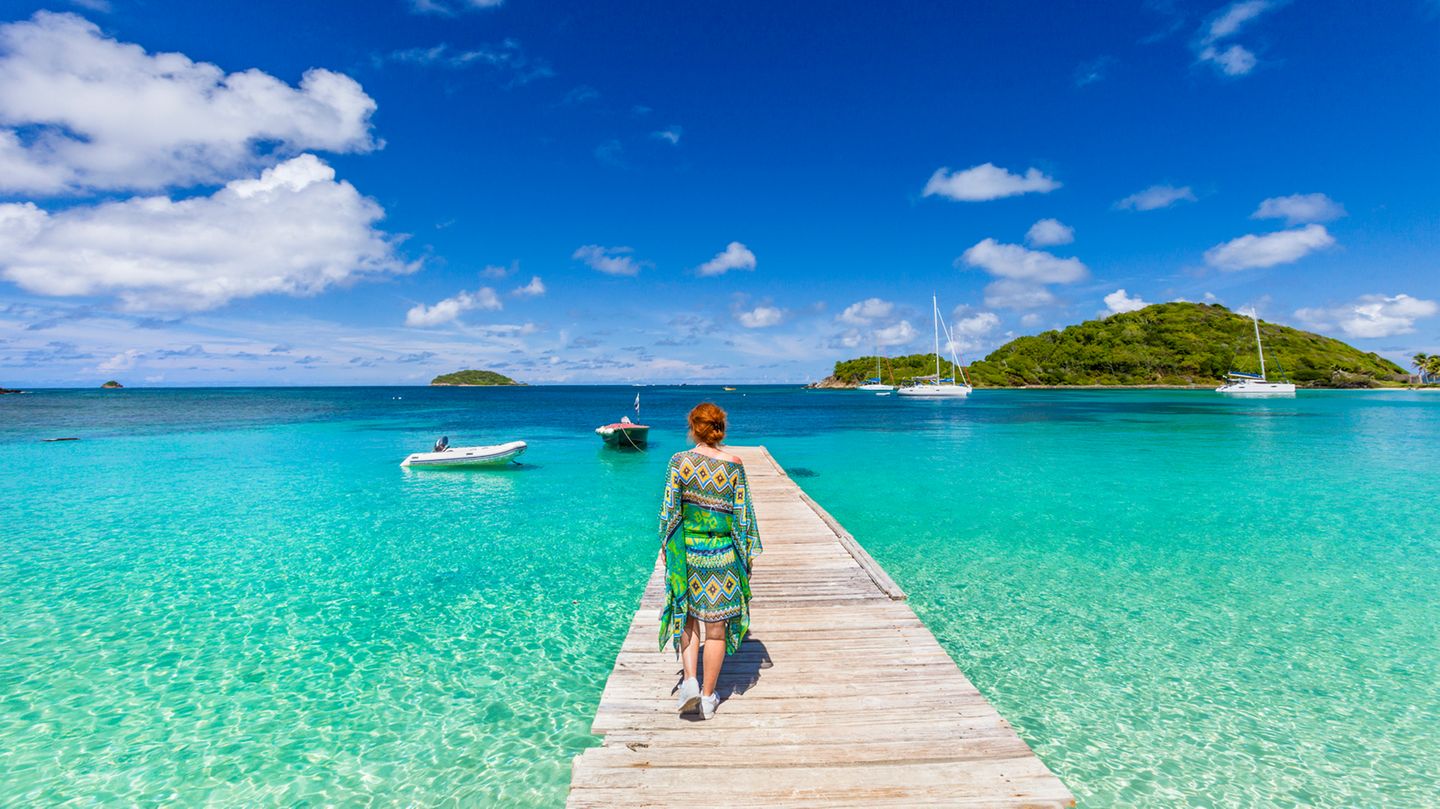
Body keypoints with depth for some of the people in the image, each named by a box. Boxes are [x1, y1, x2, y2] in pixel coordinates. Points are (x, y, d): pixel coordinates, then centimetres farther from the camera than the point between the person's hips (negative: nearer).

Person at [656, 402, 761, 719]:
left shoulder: (680, 461, -8)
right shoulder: (734, 465, -7)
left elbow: (669, 509, -5)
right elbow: (743, 514, -3)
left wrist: (665, 546, 7)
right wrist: (747, 552, 8)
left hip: (686, 549, 1)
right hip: (722, 554, 0)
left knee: (688, 616, 20)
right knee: (716, 625, 10)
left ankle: (689, 681, 8)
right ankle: (708, 697, 21)